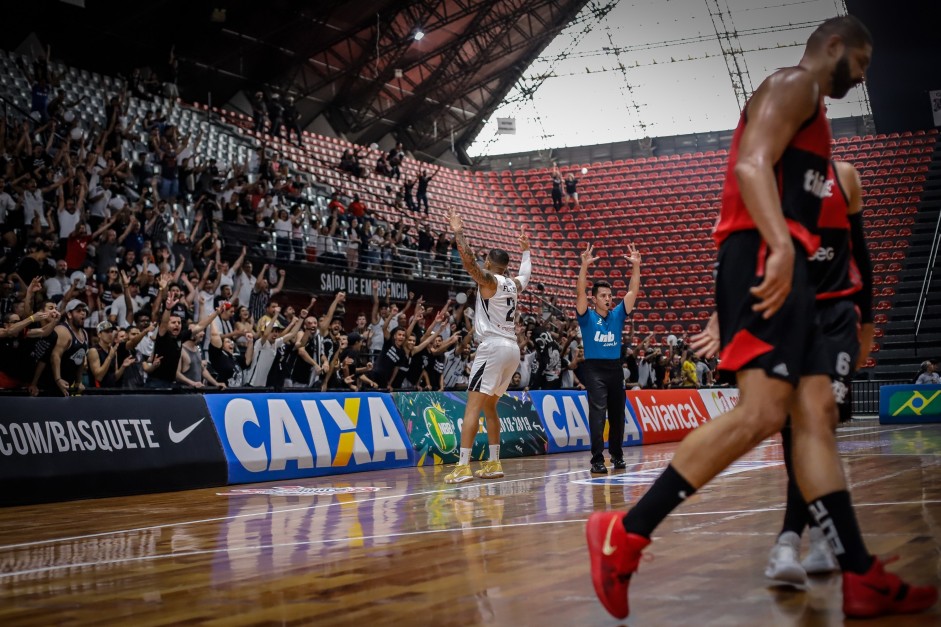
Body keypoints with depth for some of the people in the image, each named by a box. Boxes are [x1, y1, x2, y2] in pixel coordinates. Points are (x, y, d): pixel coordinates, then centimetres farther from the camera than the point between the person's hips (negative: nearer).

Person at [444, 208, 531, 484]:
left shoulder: (488, 280, -5)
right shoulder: (514, 285, 16)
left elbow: (469, 261, -21)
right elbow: (526, 273, 39)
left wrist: (458, 232, -16)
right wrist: (525, 248, 52)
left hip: (493, 347, -8)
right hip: (512, 348, 8)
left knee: (473, 406, -10)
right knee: (489, 407, 19)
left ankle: (463, 467, -18)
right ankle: (494, 464, 18)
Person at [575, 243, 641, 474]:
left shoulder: (617, 315, 9)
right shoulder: (587, 317, -1)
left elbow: (633, 291, 4)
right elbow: (580, 292, -15)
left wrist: (636, 266, -6)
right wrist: (584, 266, -26)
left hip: (615, 368, 5)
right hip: (594, 369, -4)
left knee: (617, 414, 12)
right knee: (597, 413, -15)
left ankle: (617, 455, 29)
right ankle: (597, 460, -16)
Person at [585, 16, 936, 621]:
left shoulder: (809, 107, 32)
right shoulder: (794, 84, 0)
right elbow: (751, 164, -18)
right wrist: (780, 245, -33)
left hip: (782, 264, 11)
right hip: (764, 256, -11)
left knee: (816, 414, 3)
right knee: (762, 411, -21)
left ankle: (862, 579, 1)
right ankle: (626, 534, -20)